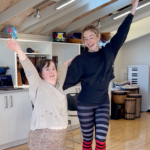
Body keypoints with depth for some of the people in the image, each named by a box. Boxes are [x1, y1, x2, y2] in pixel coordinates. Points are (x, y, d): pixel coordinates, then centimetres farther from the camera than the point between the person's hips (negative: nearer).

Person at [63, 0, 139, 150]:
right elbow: (68, 79, -5)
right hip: (85, 104, -1)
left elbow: (121, 34, -2)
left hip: (103, 103, 2)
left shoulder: (108, 52, 0)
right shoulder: (80, 60, -7)